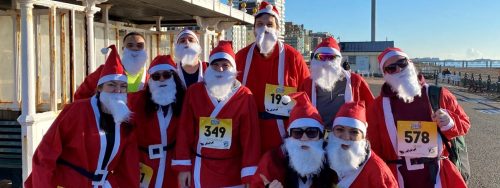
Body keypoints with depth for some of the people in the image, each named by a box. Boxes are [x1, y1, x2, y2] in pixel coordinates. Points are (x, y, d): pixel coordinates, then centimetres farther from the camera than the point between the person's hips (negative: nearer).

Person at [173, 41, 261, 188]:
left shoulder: (245, 97, -6)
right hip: (199, 170, 1)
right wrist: (183, 167, -3)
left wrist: (249, 175, -11)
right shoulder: (194, 92, -2)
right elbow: (185, 131, -1)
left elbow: (250, 137, -8)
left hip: (232, 173, -1)